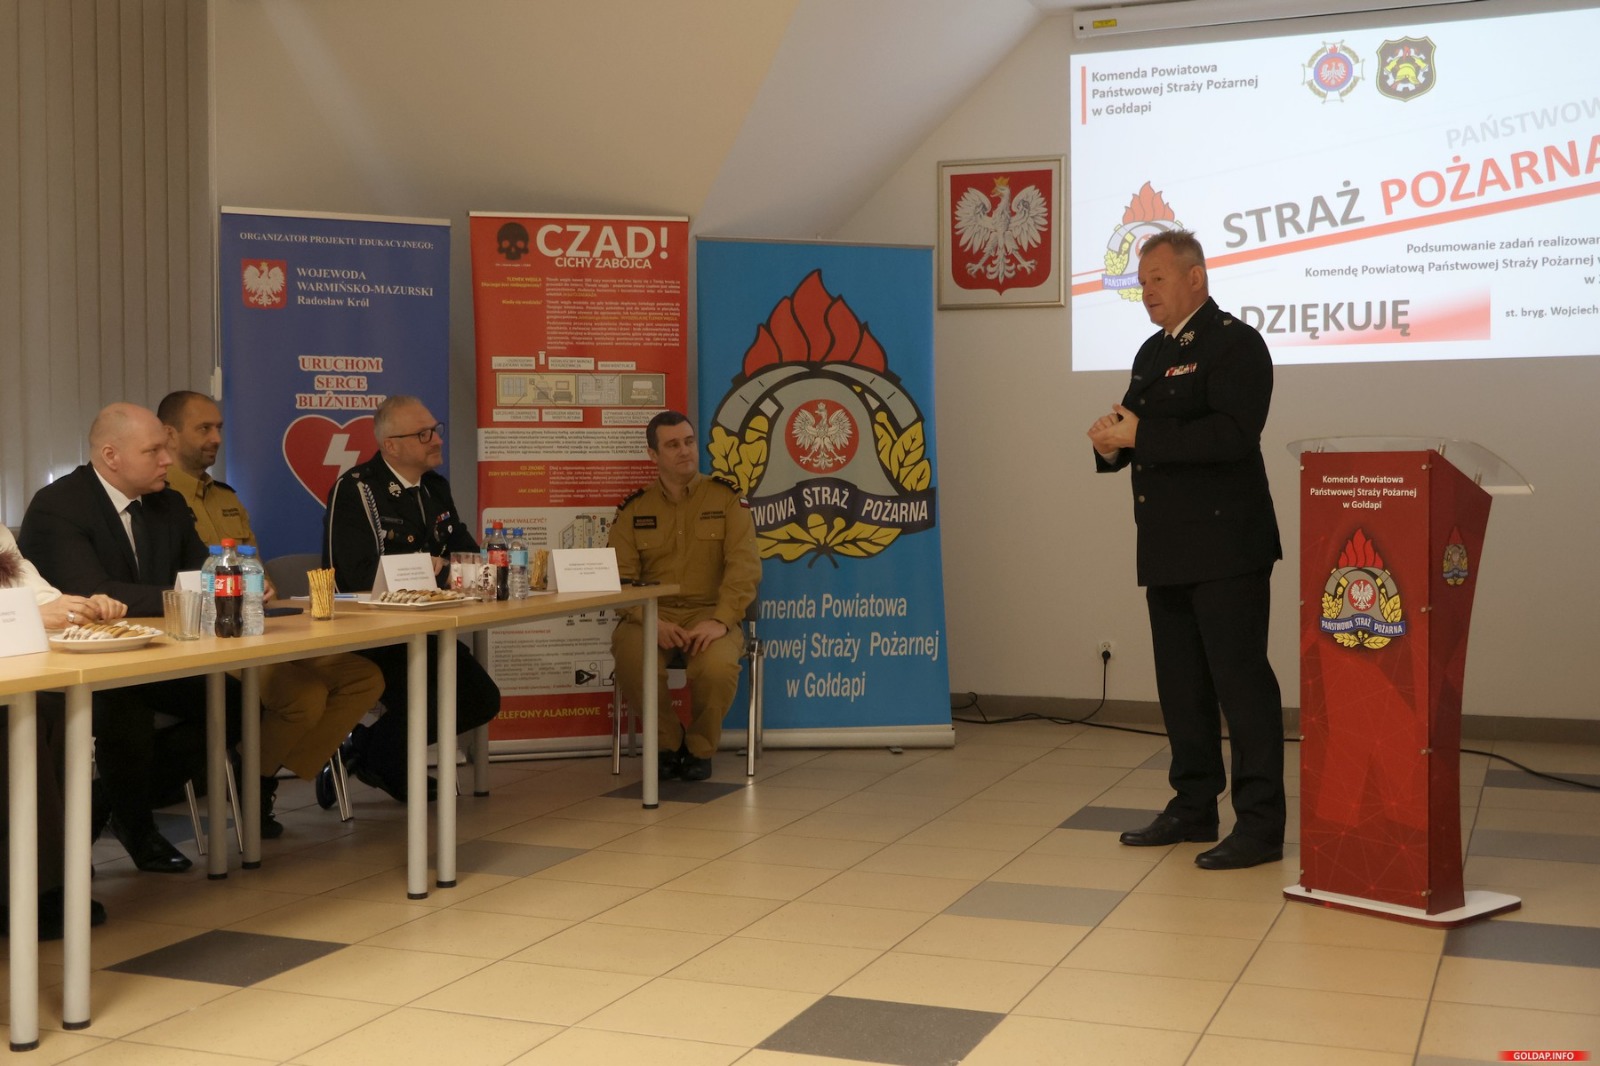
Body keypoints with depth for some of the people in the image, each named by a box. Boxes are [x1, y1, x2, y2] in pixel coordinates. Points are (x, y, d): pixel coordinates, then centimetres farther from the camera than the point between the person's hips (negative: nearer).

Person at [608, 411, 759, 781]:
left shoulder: (726, 498, 5)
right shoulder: (633, 509, 9)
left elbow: (744, 566, -5)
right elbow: (621, 577, 1)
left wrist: (721, 620, -20)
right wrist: (652, 622, -18)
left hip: (709, 612, -1)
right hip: (651, 613, 1)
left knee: (717, 666, -34)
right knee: (630, 663, -32)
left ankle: (699, 748, -1)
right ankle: (668, 741, -1)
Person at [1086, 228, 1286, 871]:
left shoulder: (1235, 344, -9)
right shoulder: (1153, 352, 18)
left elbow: (1233, 435, -23)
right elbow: (1136, 430, 20)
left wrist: (1140, 434, -20)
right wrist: (1113, 441, -3)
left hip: (1225, 545, -9)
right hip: (1166, 549, 9)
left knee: (1241, 680, -5)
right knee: (1181, 684, 14)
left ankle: (1261, 825, 0)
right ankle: (1194, 809, 24)